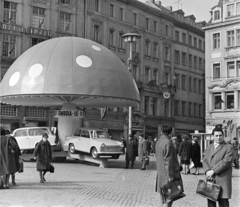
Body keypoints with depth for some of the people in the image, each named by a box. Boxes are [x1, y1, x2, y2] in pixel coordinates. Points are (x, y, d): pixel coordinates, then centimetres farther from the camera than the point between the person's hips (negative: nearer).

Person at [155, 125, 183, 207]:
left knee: (162, 196, 15)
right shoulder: (168, 143, -18)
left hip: (160, 173, 9)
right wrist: (170, 176, -18)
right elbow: (168, 161, -20)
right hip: (167, 173, -9)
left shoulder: (158, 142, 9)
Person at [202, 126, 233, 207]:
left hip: (222, 179, -5)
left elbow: (226, 162, -13)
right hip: (210, 179, 5)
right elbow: (205, 161, 10)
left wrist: (213, 171, -16)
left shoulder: (228, 147, -2)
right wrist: (207, 171, -10)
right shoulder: (209, 148, 18)